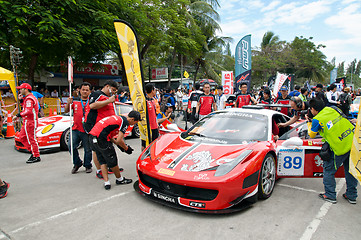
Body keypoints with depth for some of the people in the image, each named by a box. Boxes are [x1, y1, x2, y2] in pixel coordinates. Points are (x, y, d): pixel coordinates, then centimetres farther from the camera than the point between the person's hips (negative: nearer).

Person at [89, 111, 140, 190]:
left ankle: (106, 182, 16)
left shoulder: (118, 118, 21)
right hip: (100, 139, -9)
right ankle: (119, 179, 24)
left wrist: (118, 144, 27)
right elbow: (119, 140, -11)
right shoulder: (125, 122, -6)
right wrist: (126, 148, 7)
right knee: (112, 161, 8)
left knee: (102, 161, 16)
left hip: (93, 137, 10)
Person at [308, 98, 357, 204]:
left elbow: (311, 135, 5)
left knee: (328, 170, 10)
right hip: (352, 142, 7)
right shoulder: (333, 109, 7)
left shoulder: (317, 119, -10)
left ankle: (330, 195, 17)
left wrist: (309, 124, 21)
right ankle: (352, 195, 32)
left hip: (340, 148, -7)